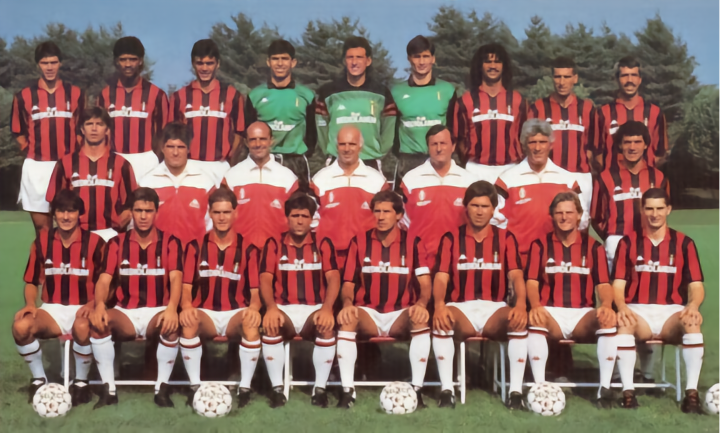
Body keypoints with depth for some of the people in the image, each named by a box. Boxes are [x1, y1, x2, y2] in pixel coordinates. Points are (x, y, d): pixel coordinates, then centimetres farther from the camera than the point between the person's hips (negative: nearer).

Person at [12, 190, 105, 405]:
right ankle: (39, 379, -4)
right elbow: (32, 281, 11)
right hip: (52, 310, 3)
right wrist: (30, 304, -9)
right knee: (21, 326, -29)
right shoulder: (41, 241, 5)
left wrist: (92, 304, -19)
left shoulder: (94, 242, -3)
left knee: (82, 328, -39)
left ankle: (81, 381, -11)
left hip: (83, 309, -2)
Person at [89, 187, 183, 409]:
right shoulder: (116, 243, 6)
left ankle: (162, 388, -19)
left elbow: (176, 278, -12)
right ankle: (108, 389, -19)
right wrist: (99, 305, -28)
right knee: (98, 321, -30)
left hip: (157, 313, -1)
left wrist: (172, 308, -34)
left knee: (171, 325, -35)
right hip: (125, 314, 2)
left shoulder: (170, 242, 2)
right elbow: (104, 280, -4)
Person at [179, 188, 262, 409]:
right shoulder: (195, 246, 5)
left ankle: (245, 388, -21)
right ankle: (195, 386, -20)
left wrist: (253, 308, -23)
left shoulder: (248, 248, 4)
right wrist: (187, 306, -23)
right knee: (188, 322, -34)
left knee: (252, 324, -34)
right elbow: (186, 287, 1)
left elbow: (255, 291, 0)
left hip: (236, 313, 0)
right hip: (205, 313, 0)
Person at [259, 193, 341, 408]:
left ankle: (320, 388, -19)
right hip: (284, 309, 0)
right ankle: (277, 388, -20)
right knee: (270, 324, -33)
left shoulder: (323, 244, 7)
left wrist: (326, 308, -24)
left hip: (314, 309, 0)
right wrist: (271, 307, -25)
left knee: (327, 325, -33)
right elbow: (265, 279, -5)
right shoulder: (273, 244, 7)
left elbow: (333, 278, -5)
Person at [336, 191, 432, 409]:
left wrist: (421, 303, -29)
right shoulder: (359, 242, 3)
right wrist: (347, 304, -22)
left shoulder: (413, 243, 2)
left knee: (421, 320, -33)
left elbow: (425, 283, -6)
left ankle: (416, 390, -27)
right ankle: (347, 391, -28)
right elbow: (348, 283, 1)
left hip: (401, 315, 0)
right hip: (368, 313, 0)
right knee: (346, 319, -32)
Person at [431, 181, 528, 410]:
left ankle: (515, 392, -27)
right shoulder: (451, 238, 7)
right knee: (440, 319, -34)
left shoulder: (506, 238, 9)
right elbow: (441, 278, -4)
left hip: (495, 309, 1)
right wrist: (439, 305, -28)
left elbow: (516, 276, -6)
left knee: (519, 320, -32)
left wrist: (520, 304, -28)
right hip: (461, 308, 0)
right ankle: (447, 390, -29)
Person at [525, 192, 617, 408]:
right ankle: (540, 387, -30)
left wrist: (606, 306, -22)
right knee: (535, 320, -35)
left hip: (583, 314, 1)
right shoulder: (540, 244, 8)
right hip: (551, 313, -1)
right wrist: (536, 306, -24)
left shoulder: (593, 246, 11)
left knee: (609, 321, -31)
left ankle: (605, 388, -23)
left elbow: (603, 284, 2)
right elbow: (532, 281, -2)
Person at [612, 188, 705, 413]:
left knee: (692, 321, -33)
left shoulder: (684, 243, 10)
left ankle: (692, 393, -30)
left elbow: (696, 285, 4)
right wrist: (622, 306, -21)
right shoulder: (628, 242, 9)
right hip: (638, 311, 0)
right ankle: (628, 391, -30)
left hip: (672, 312, 1)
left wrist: (693, 305, -20)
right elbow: (618, 284, 1)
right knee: (623, 323, -34)